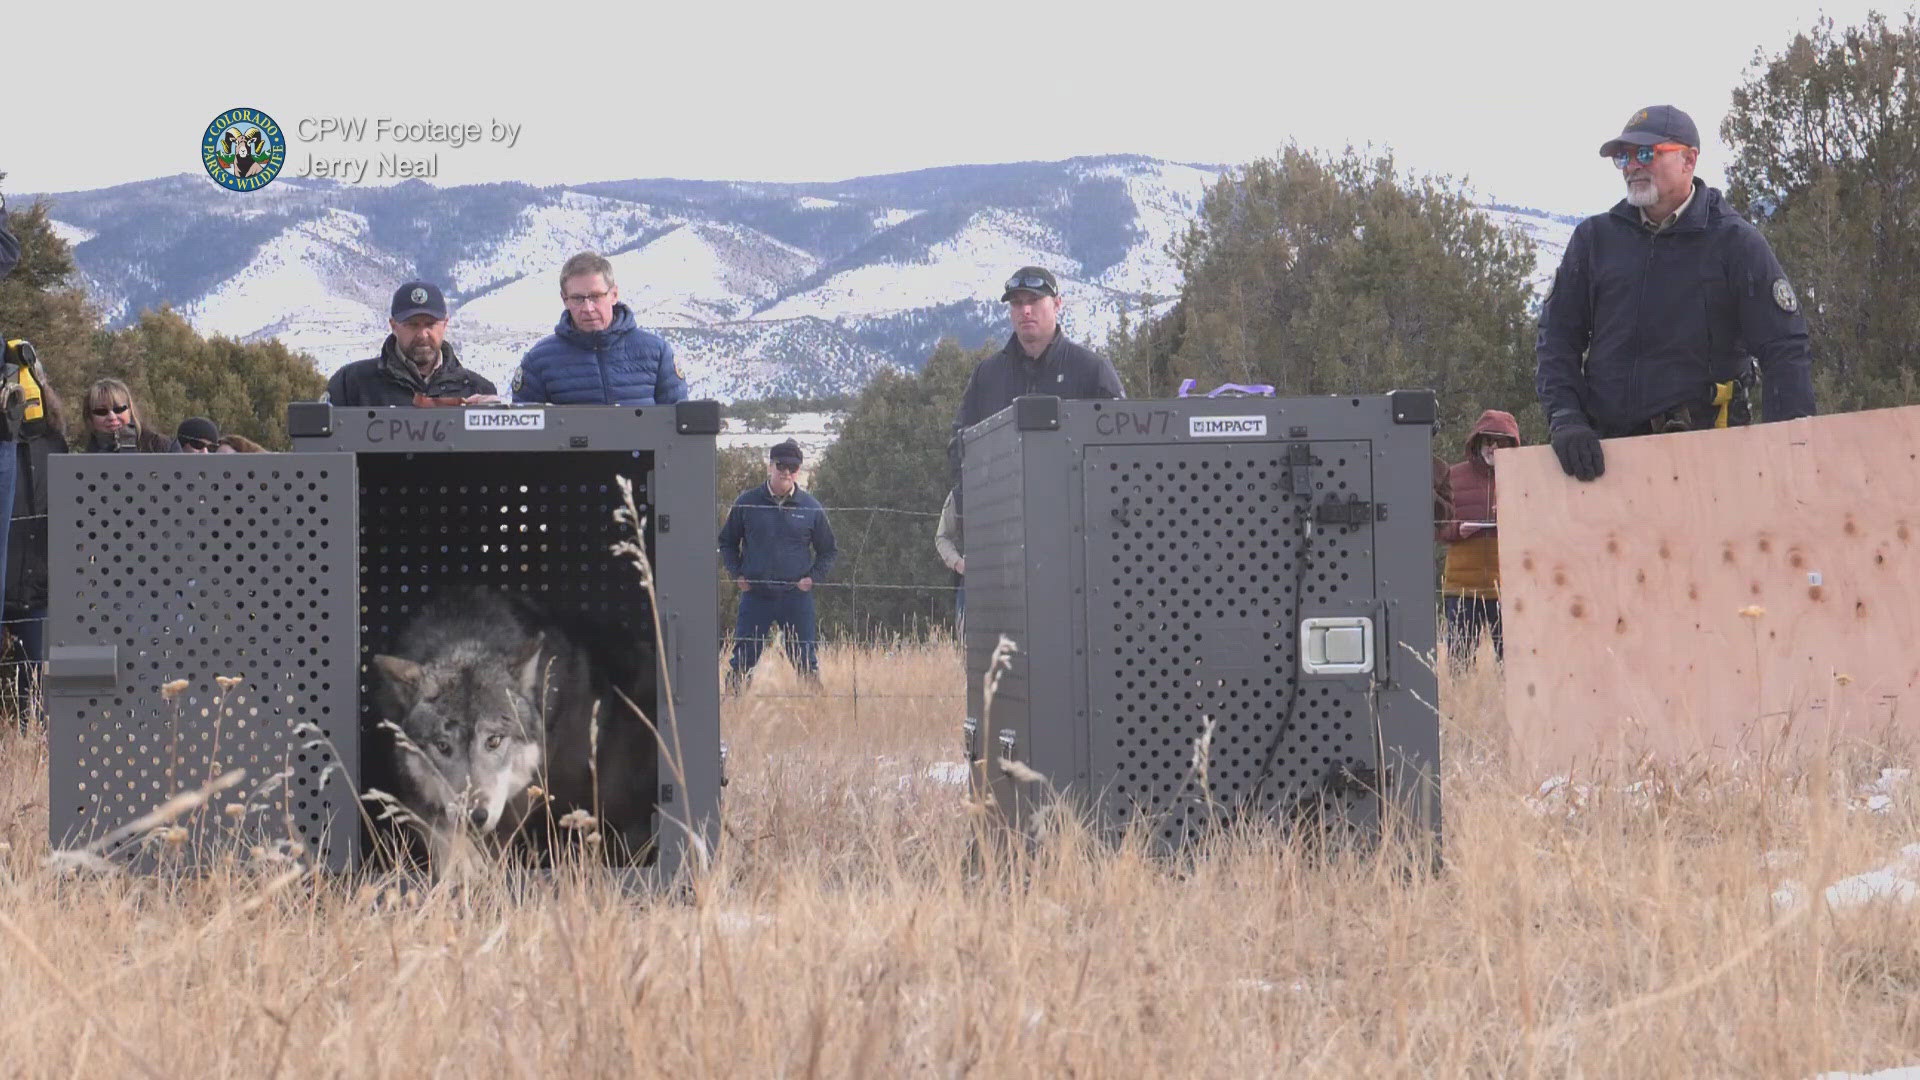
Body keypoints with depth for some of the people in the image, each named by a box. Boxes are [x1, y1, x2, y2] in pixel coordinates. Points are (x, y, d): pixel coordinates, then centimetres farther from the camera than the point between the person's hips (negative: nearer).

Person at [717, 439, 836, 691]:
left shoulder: (811, 508, 4)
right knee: (742, 660, 0)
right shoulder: (747, 503, 3)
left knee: (806, 661, 2)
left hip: (797, 595, 0)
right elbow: (727, 542, 14)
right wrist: (737, 574, 2)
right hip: (755, 595, 0)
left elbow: (827, 551, 14)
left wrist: (813, 578, 0)